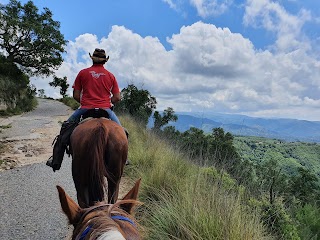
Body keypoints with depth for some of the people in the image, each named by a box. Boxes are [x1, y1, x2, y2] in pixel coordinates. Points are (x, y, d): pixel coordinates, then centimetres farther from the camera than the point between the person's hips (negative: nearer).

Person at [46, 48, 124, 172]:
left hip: (85, 109, 0)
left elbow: (76, 96, 2)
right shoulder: (111, 76, 7)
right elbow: (117, 97, 3)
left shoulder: (83, 73, 3)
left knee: (65, 128, 18)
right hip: (106, 110, 1)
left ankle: (55, 160, 16)